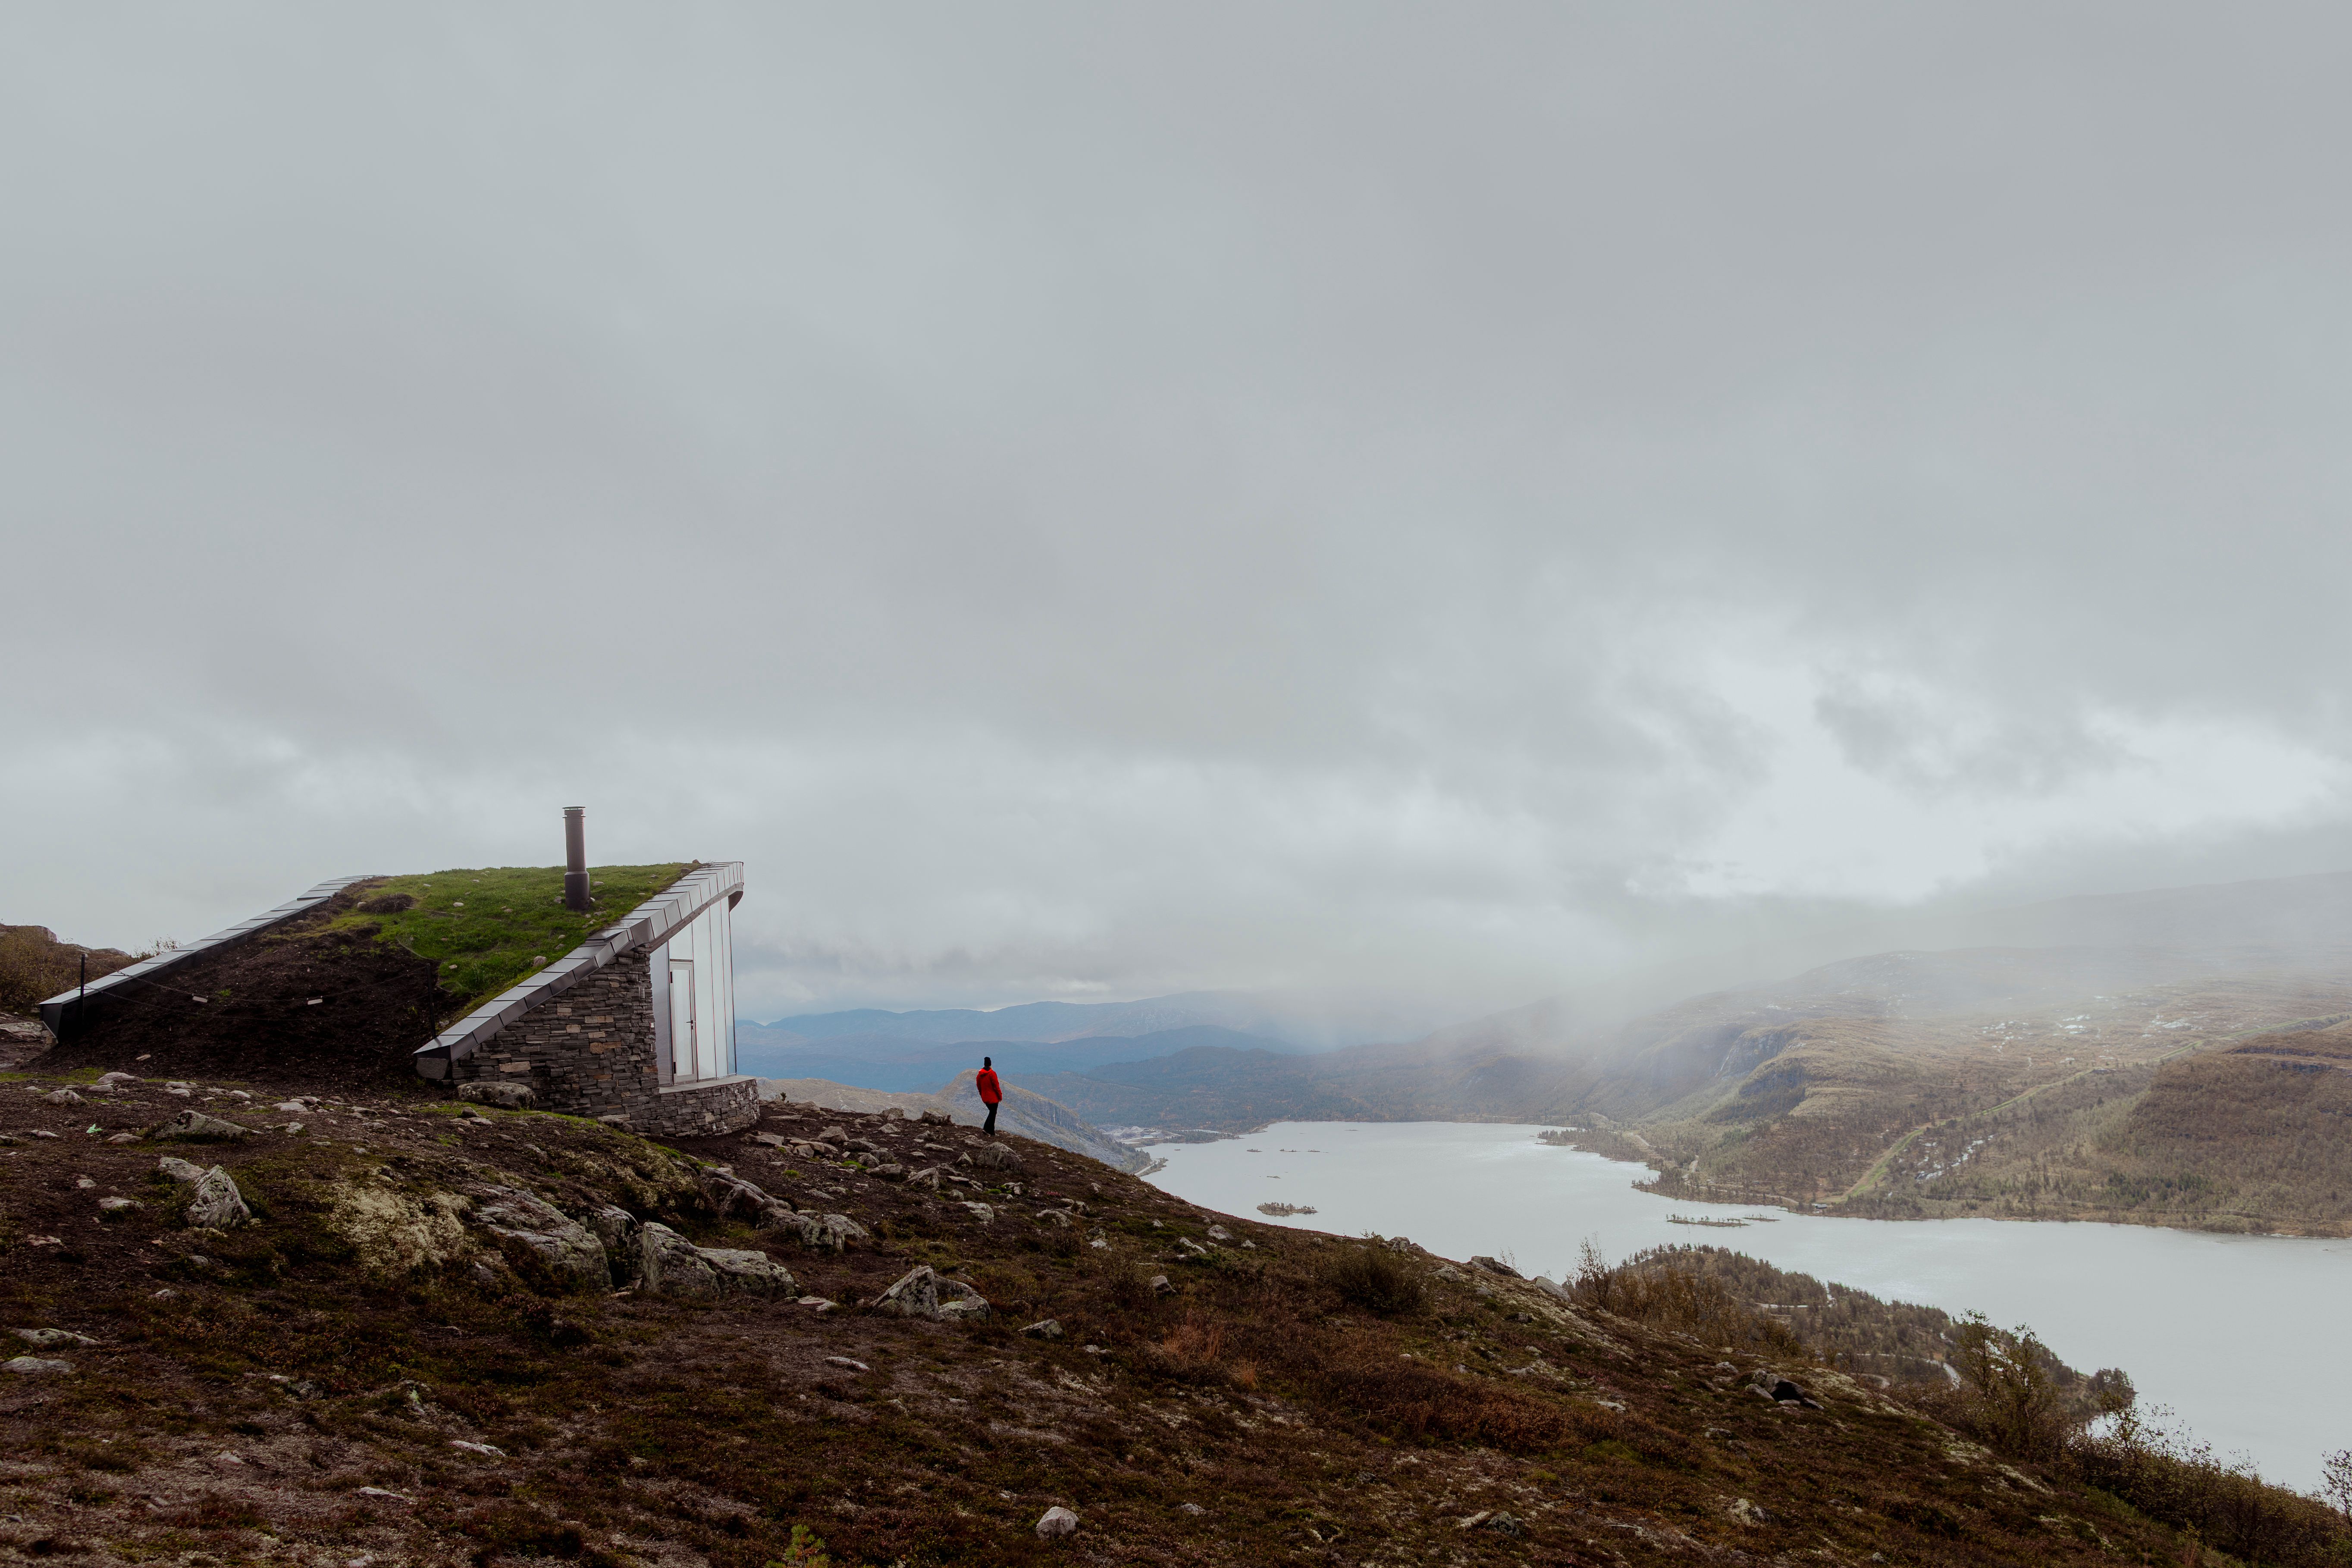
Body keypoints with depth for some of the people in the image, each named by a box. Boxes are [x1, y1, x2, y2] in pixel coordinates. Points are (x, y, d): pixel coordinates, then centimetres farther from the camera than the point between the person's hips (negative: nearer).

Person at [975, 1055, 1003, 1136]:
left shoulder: (979, 1075, 4)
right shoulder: (992, 1073, -16)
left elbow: (979, 1087, 12)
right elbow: (996, 1086, -15)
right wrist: (1000, 1096, -5)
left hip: (985, 1098, 6)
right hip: (993, 1098, -6)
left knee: (992, 1112, 20)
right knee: (993, 1114, 2)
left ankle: (986, 1129, 12)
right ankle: (991, 1132, 3)